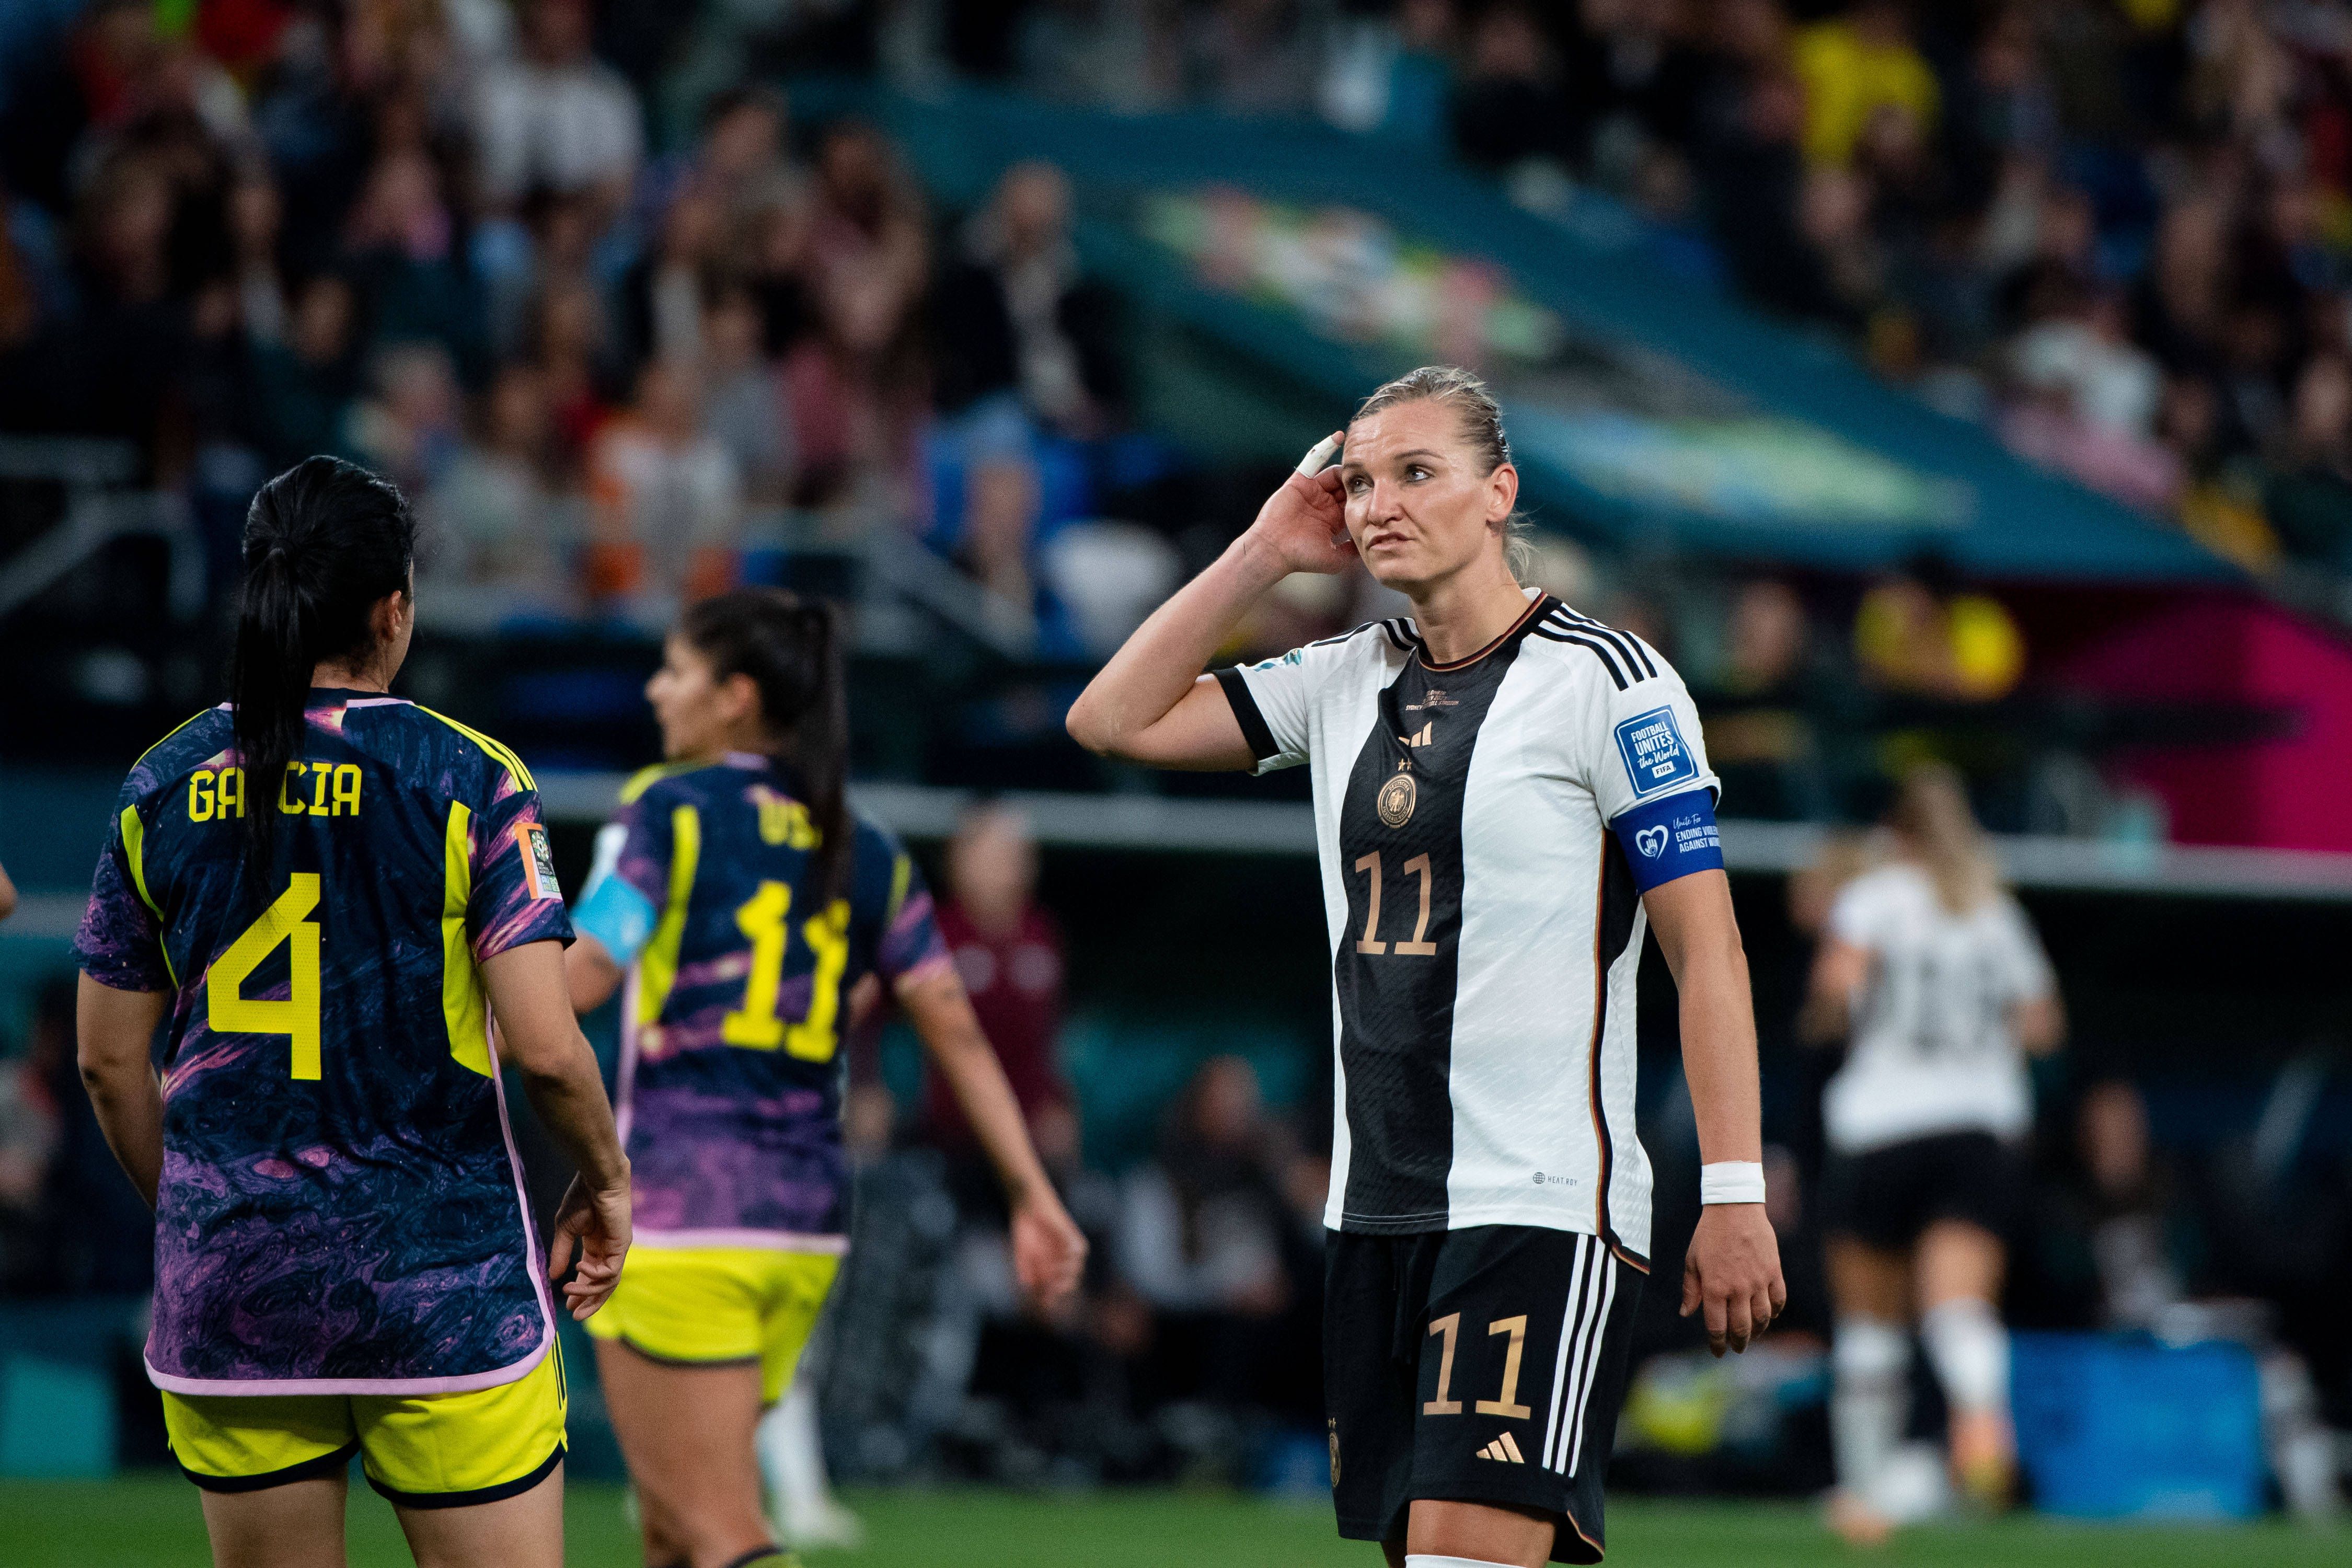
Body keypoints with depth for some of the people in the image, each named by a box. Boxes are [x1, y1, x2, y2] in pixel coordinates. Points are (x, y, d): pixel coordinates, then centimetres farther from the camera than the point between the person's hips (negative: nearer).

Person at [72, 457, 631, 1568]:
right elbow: (543, 1047, -13)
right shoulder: (467, 778, -8)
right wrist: (606, 1179, 5)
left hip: (225, 1290, 4)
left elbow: (109, 1061, 8)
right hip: (442, 1287, -4)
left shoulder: (163, 787, 3)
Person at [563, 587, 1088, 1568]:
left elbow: (582, 976, -16)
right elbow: (957, 1030, 9)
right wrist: (1033, 1195, 10)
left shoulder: (668, 809, -4)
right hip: (807, 1221, 7)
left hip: (678, 1211, -7)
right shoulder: (865, 853, 13)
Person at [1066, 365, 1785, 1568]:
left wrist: (1735, 1196, -13)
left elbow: (1706, 950, -7)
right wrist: (1265, 553, 7)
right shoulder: (1344, 683, 14)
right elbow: (1113, 720, 12)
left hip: (1545, 1208, -7)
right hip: (1376, 1210, 7)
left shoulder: (1608, 683, -5)